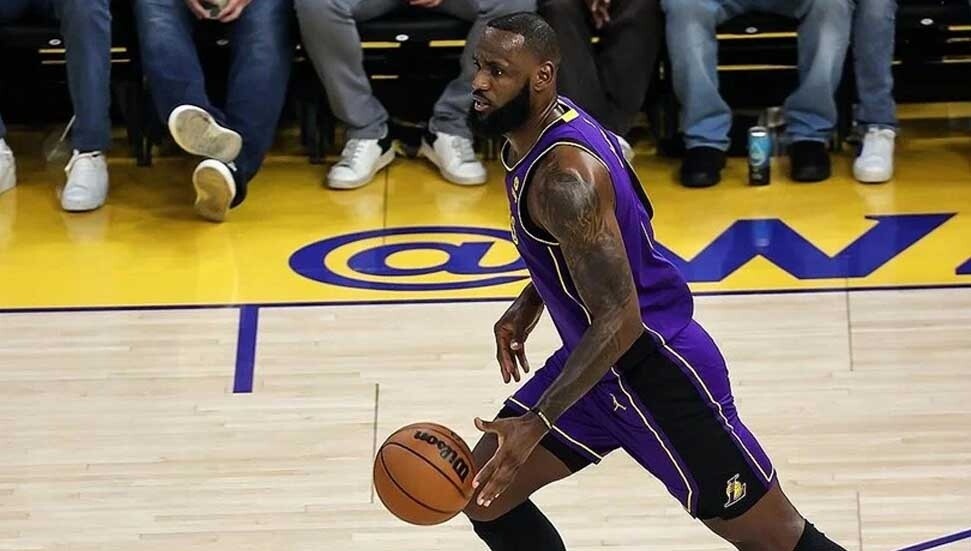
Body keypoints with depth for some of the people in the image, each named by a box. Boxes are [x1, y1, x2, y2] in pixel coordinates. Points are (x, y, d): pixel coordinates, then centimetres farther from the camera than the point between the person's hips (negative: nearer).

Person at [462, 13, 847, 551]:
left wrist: (536, 422, -33)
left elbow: (619, 321, -30)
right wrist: (527, 305, 14)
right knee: (484, 496, 8)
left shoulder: (564, 175, -28)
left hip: (657, 374, -10)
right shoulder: (533, 134, 2)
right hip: (599, 361, 10)